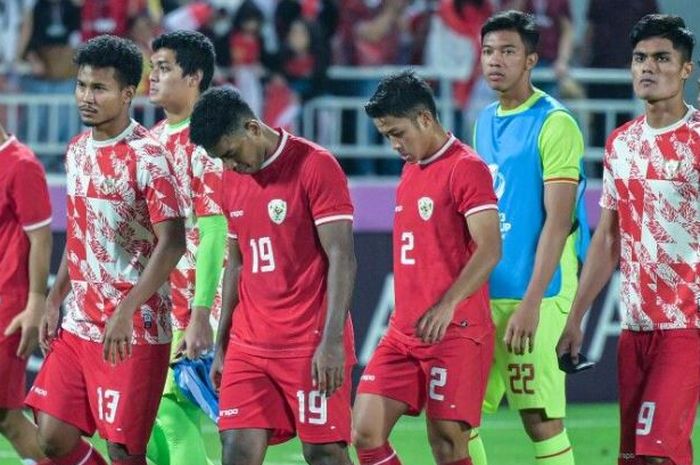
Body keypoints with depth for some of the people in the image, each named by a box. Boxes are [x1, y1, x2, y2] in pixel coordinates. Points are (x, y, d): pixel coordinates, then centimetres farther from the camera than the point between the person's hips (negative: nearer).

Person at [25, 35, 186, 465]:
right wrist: (54, 302, 15)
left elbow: (172, 243, -18)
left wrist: (125, 312, -25)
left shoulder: (148, 157, -13)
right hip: (79, 324, 8)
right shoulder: (78, 151, 11)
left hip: (135, 331, -8)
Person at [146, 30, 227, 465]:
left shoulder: (203, 142, -12)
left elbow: (214, 232, -18)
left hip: (188, 309, -8)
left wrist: (200, 315, -22)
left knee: (172, 412, -8)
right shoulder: (153, 139, 13)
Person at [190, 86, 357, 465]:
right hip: (249, 346, 6)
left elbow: (342, 257, -13)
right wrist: (221, 346, 16)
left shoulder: (315, 166, -9)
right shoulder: (233, 179, 11)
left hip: (310, 345, -6)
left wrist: (332, 341, -19)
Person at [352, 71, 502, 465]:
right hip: (403, 331, 8)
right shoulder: (411, 169, 17)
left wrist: (447, 305, -28)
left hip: (456, 331, -8)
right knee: (366, 432, -1)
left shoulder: (466, 167, -10)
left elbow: (489, 250, -18)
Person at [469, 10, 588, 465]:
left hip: (537, 295, -7)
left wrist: (531, 303, -19)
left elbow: (558, 221, -14)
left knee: (542, 421, -5)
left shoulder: (554, 124, -8)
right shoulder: (486, 121, 14)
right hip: (484, 293, 7)